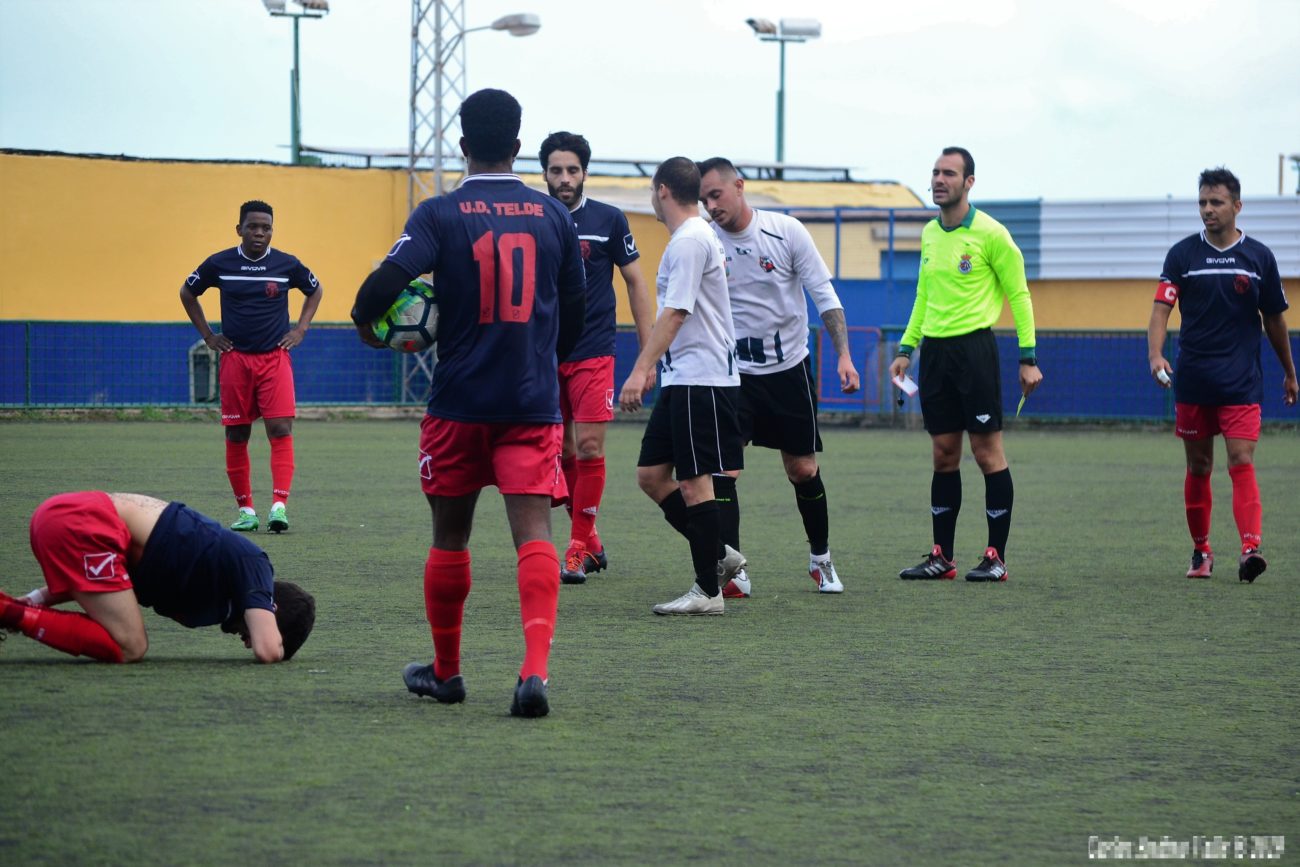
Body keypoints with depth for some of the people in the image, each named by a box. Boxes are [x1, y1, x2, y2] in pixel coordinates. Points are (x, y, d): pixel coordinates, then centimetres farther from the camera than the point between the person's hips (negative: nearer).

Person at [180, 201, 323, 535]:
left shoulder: (287, 265, -1)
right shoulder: (219, 264, -1)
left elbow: (315, 290, 19)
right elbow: (187, 293, 16)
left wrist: (300, 329, 8)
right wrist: (207, 334, 10)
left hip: (275, 358, -1)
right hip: (235, 358, 1)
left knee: (281, 429, -14)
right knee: (237, 435, 3)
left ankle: (279, 506, -19)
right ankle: (246, 510, 12)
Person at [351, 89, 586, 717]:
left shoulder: (439, 215, -5)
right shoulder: (553, 216, 6)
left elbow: (388, 281, -18)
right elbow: (576, 307, 13)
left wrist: (366, 323, 3)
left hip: (459, 404, -1)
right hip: (534, 405, 1)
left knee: (450, 536, 14)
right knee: (534, 532, -7)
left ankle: (445, 671, 26)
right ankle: (535, 669, -26)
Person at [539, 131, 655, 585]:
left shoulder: (608, 220, -1)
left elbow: (636, 283, 5)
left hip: (593, 354, -2)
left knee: (589, 447, -10)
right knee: (562, 452, 5)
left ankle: (578, 547, -3)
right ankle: (589, 540, 20)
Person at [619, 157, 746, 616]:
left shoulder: (689, 241, -14)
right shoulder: (702, 237, 18)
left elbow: (675, 313, -22)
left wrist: (641, 370, -27)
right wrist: (654, 366, 30)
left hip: (702, 380, -10)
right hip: (681, 380, 10)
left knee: (695, 481, -6)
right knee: (651, 474, 9)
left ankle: (708, 591, -1)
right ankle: (719, 556, 16)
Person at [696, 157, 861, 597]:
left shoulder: (786, 231, -9)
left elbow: (824, 294, -4)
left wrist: (843, 355, -12)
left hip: (789, 367, 0)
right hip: (732, 371, 0)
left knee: (803, 469, 7)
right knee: (720, 467, -15)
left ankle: (820, 557, 30)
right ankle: (733, 573, -12)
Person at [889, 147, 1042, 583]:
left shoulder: (989, 233, -7)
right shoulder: (929, 234, 13)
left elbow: (1018, 294, -4)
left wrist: (1028, 358, -7)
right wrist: (906, 349, 17)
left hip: (973, 347, -6)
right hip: (934, 350, 6)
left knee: (988, 452, -4)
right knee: (943, 455, 8)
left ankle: (996, 557, 1)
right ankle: (941, 557, 11)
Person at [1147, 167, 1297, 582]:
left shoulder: (1259, 257, 4)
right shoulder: (1183, 254, 1)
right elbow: (1162, 307, -6)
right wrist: (1155, 354, -23)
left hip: (1242, 381, -1)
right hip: (1193, 380, 1)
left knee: (1242, 463, -13)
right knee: (1198, 467, 8)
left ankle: (1250, 548, -24)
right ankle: (1201, 551, 19)